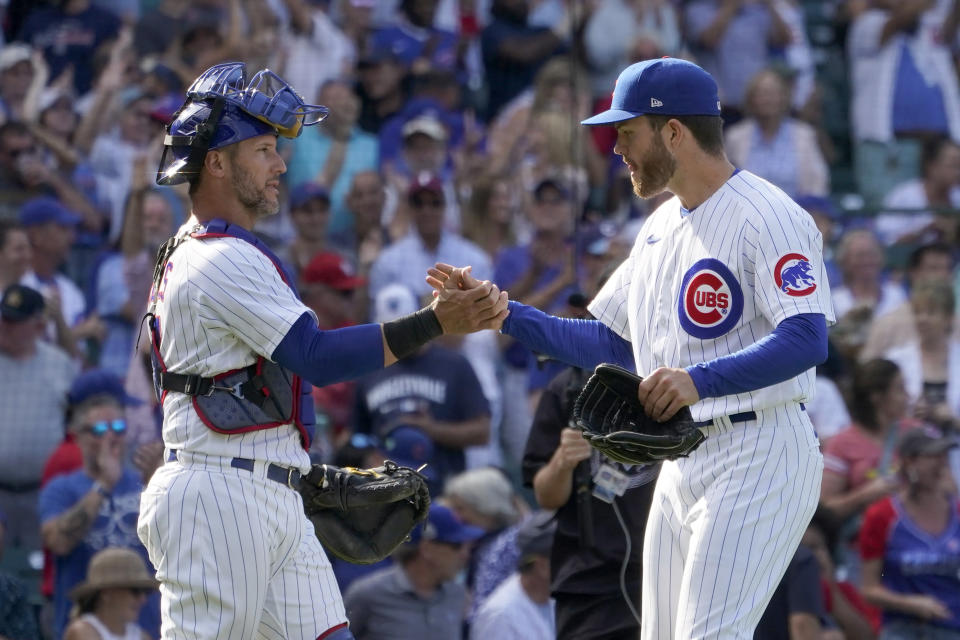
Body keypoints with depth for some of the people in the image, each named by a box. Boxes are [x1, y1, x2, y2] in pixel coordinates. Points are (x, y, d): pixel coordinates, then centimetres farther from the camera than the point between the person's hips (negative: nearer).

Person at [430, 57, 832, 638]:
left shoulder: (765, 216, -13)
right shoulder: (660, 228, 18)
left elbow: (807, 341, -25)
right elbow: (610, 343, 22)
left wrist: (700, 380, -37)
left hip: (759, 456, -10)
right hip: (683, 465, 10)